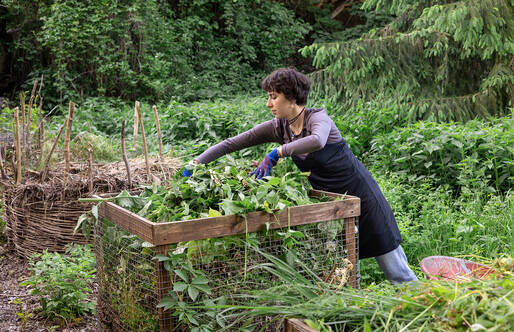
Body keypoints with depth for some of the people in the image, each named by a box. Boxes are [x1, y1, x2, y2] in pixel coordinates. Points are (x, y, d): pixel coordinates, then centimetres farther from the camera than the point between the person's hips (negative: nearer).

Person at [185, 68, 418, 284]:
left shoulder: (317, 118, -21)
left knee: (395, 271, 4)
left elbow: (317, 141, -46)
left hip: (360, 193, -5)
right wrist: (196, 163, -11)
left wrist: (276, 153, -42)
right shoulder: (278, 128, -4)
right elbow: (231, 144, -3)